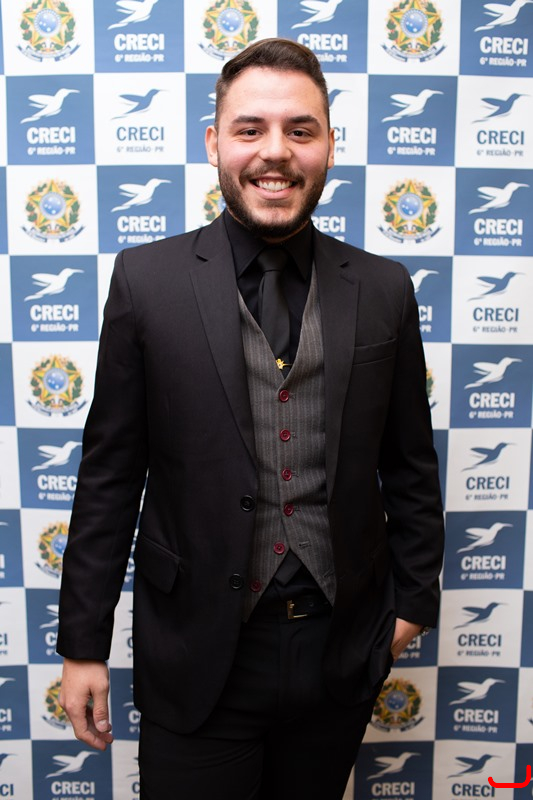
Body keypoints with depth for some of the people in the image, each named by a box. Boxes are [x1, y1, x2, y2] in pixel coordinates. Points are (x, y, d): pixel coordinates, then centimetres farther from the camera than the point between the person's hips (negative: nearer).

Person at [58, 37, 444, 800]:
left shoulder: (384, 289, -1)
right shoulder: (146, 278, -7)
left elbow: (410, 467, 6)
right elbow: (109, 473, -5)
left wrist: (414, 596, 9)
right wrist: (83, 642, -2)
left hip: (341, 649, 3)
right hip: (197, 652, -2)